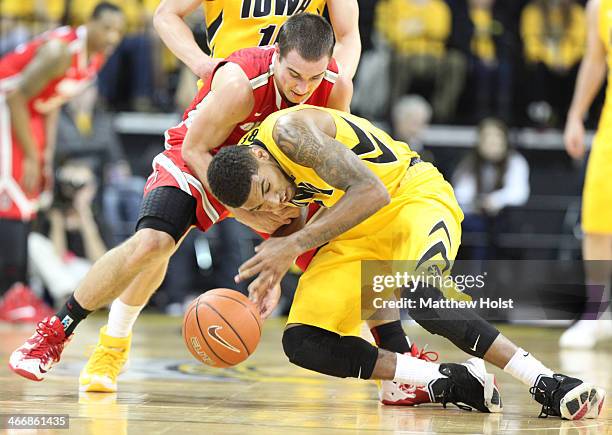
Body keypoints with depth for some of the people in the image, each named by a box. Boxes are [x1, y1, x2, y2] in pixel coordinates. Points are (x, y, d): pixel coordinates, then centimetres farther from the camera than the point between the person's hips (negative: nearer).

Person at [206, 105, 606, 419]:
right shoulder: (243, 173, -5)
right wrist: (272, 273, -1)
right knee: (301, 343, -8)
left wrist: (295, 244, -33)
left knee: (418, 293, -37)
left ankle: (548, 384, -32)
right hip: (354, 235, 8)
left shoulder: (290, 130, -29)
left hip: (415, 194, -8)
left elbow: (372, 192, -34)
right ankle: (453, 383, -12)